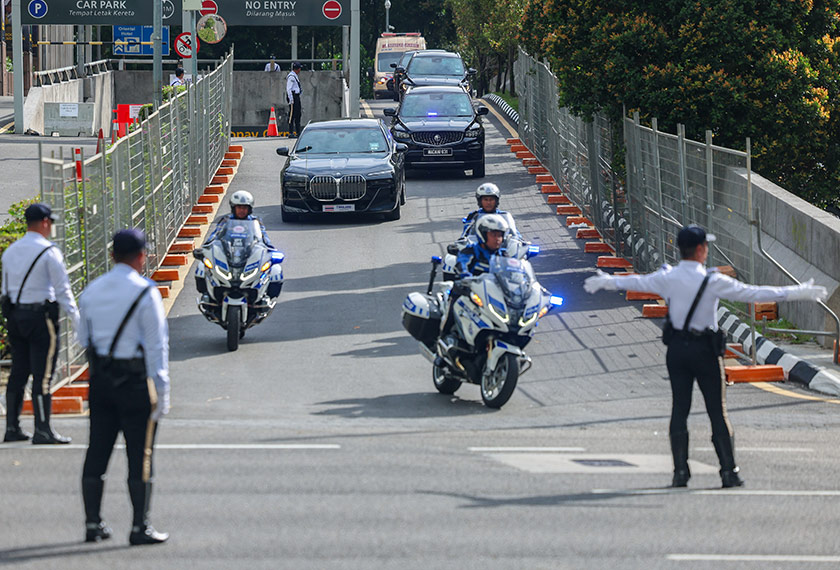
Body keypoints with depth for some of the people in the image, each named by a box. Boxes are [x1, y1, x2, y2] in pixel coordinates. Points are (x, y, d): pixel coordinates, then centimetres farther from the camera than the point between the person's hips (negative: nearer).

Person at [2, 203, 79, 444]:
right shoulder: (49, 252, -11)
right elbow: (63, 289, -12)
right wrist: (77, 322, -8)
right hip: (41, 316, -7)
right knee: (42, 374, -5)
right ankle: (43, 431, -5)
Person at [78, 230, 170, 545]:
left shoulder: (91, 291, 7)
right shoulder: (145, 293, -11)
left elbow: (84, 338, 14)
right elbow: (157, 345, -12)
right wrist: (161, 391, -9)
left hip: (100, 379, 6)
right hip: (135, 380, -6)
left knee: (97, 451, 10)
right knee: (140, 455, 0)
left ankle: (92, 523, 14)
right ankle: (140, 527, 0)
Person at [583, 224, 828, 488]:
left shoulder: (667, 278, -2)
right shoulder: (713, 281, -13)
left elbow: (635, 282, 14)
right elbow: (753, 293, -13)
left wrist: (605, 282, 33)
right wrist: (797, 293, -9)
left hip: (677, 348, 4)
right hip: (704, 348, -4)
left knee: (679, 409, 7)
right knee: (717, 412, 1)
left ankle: (680, 471, 6)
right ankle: (729, 471, 0)